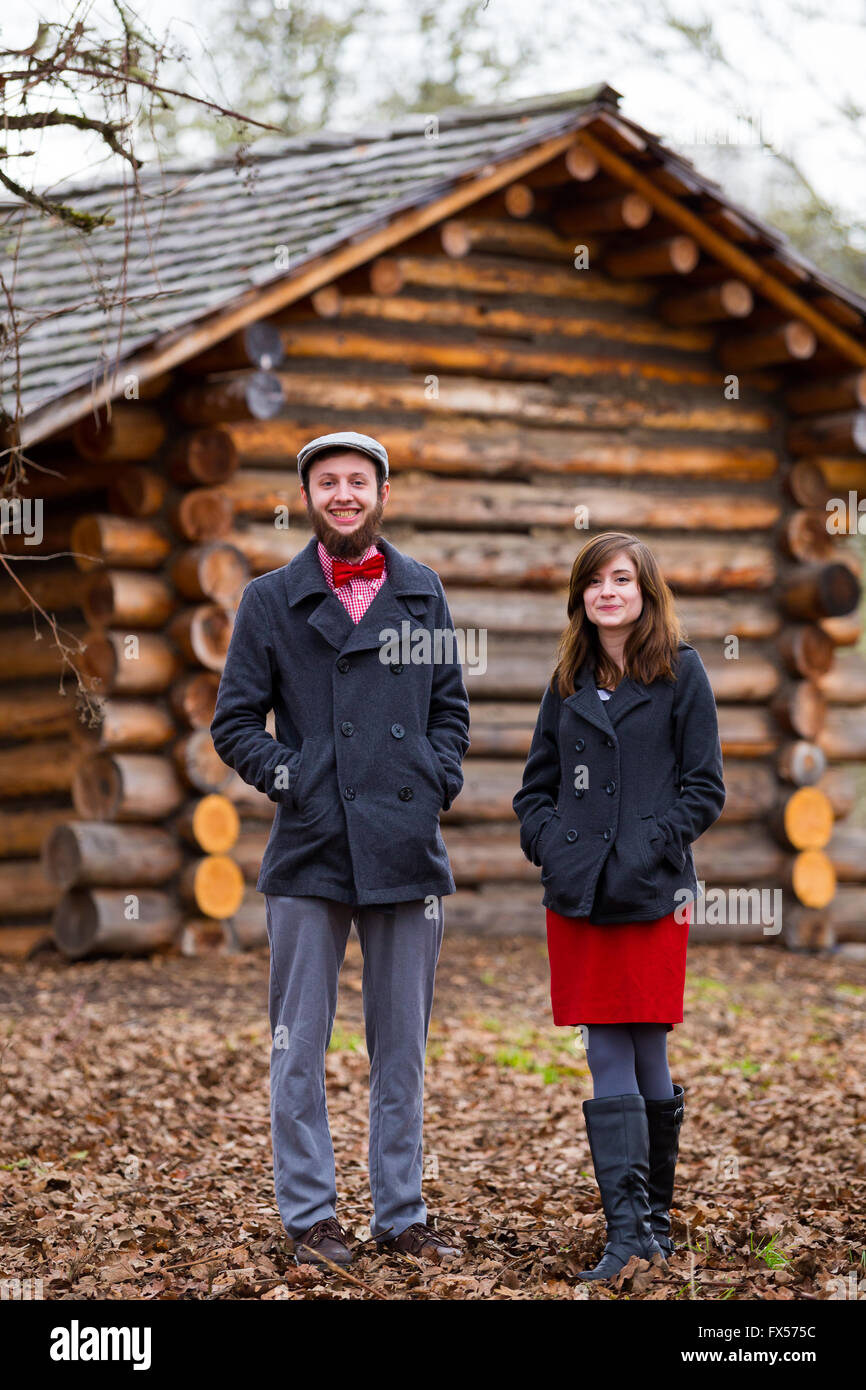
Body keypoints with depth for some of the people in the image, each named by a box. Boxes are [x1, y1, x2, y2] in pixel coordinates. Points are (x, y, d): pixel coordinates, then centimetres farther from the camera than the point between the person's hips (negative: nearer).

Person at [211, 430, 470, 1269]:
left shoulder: (422, 593, 11)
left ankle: (400, 1214, 18)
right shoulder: (271, 601, 4)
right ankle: (310, 1214, 12)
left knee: (402, 1049, 9)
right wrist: (285, 777, -8)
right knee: (299, 1049, 2)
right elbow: (234, 722, 4)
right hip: (310, 852, -2)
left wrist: (440, 778, 1)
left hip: (407, 849, 2)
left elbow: (451, 705, 16)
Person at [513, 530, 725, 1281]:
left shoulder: (681, 674, 0)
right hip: (578, 897, 3)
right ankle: (627, 1227, -1)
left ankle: (655, 1213, 19)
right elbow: (536, 787, 16)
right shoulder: (570, 682, 12)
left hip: (652, 899, -3)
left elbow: (705, 790, -3)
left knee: (648, 1057, 4)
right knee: (607, 1063, -1)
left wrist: (644, 852, -13)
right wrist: (550, 845, -2)